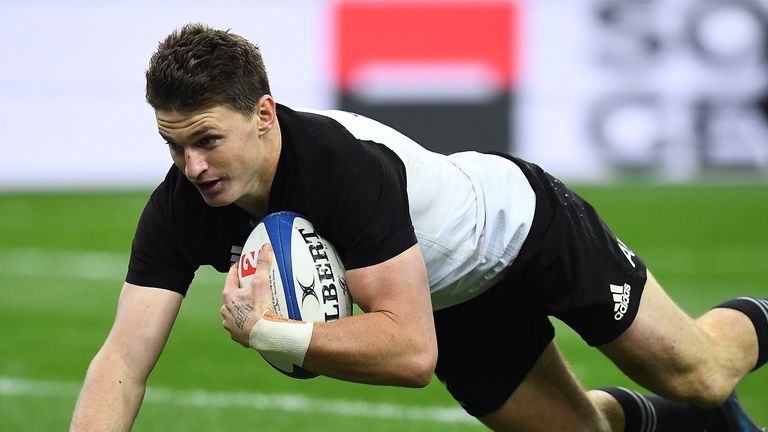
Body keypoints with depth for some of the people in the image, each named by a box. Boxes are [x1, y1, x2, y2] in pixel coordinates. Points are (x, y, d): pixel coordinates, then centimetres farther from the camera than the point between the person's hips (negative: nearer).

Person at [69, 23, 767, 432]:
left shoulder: (348, 165, -44)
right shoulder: (179, 211, -28)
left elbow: (412, 350, -45)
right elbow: (123, 360, -32)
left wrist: (272, 333, -54)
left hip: (521, 222, -5)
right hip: (449, 292, 5)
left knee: (697, 376, 10)